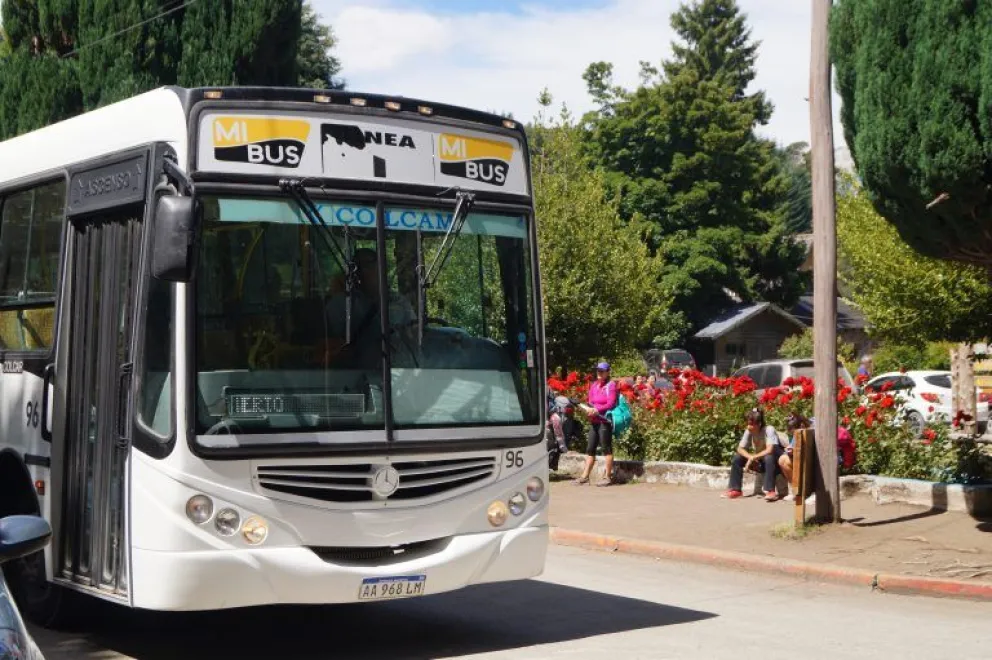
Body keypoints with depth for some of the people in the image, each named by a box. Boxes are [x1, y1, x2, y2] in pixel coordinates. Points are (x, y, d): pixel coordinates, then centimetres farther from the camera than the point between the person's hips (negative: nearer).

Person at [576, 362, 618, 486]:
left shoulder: (611, 385, -5)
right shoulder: (594, 385, 16)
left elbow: (611, 404, -12)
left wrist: (596, 410, -21)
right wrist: (588, 408, -5)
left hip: (605, 420, -7)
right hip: (594, 420, 8)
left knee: (606, 448, -3)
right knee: (590, 449, 8)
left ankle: (608, 477, 2)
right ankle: (585, 476, 10)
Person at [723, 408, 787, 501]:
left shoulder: (769, 429, -24)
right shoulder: (749, 432, -9)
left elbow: (769, 450, -35)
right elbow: (740, 448, -9)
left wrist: (753, 457, -32)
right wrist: (750, 457, -27)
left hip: (774, 460, -5)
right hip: (759, 462, 6)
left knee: (768, 457, -38)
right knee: (737, 458, -10)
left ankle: (770, 491, -36)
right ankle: (735, 489, -4)